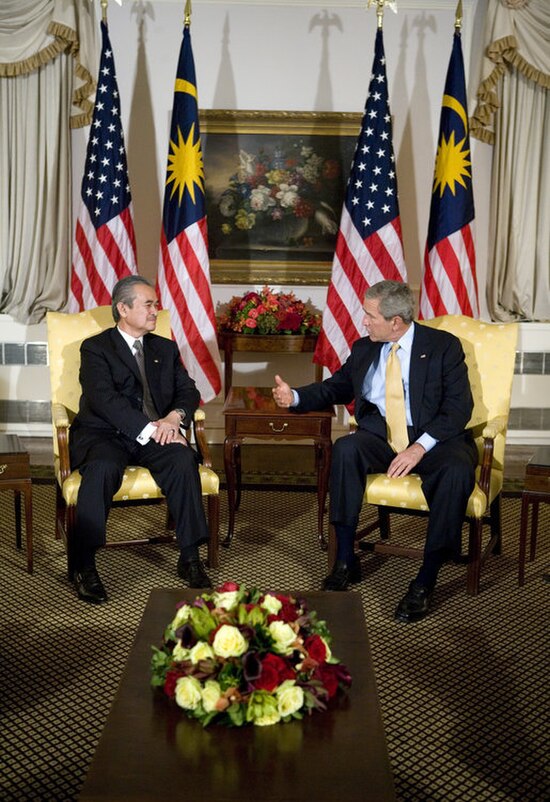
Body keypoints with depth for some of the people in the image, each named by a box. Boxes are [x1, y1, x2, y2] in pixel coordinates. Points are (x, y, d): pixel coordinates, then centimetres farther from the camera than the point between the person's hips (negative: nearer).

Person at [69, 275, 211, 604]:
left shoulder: (166, 348, 19)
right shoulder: (95, 348, 2)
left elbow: (189, 391, 12)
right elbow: (103, 399, -13)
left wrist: (175, 416, -12)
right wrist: (149, 428, -24)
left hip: (155, 434, 4)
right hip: (104, 433, -3)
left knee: (184, 460, -27)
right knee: (103, 468, -36)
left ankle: (190, 558, -19)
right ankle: (84, 566, -24)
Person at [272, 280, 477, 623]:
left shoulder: (444, 346, -4)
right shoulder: (364, 349, 10)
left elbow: (459, 406, -10)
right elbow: (336, 387, 22)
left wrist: (420, 446, -23)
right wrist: (295, 397, 3)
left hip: (434, 437, -3)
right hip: (381, 435, 3)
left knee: (457, 470, -35)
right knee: (345, 448, -28)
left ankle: (426, 581, -25)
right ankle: (345, 561, -19)